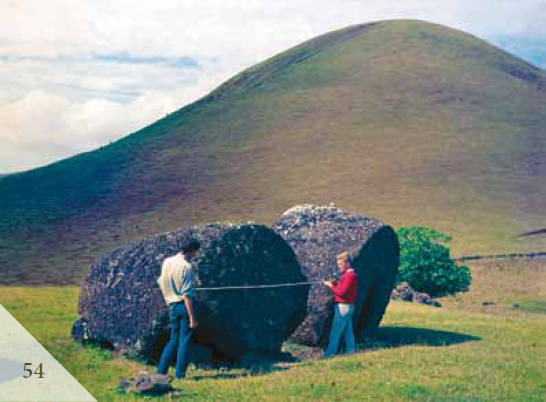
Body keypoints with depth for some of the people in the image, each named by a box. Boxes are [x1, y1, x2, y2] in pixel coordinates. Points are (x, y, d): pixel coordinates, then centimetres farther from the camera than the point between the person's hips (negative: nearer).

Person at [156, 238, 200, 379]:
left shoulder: (166, 262, 4)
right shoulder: (187, 267, -16)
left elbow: (161, 283, 13)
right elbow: (187, 295, -18)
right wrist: (192, 318, -16)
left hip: (172, 305, 6)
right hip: (184, 305, -6)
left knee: (173, 340, 17)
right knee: (184, 340, 3)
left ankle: (161, 371, 14)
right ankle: (180, 374, 5)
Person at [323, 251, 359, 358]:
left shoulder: (350, 276, -17)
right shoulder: (347, 274, 16)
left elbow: (342, 292, -22)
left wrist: (330, 285, -13)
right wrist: (336, 283, 1)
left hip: (343, 306, -10)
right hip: (346, 306, 10)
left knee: (335, 333, -8)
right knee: (347, 331, 13)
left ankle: (329, 354, -6)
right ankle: (350, 351, 17)